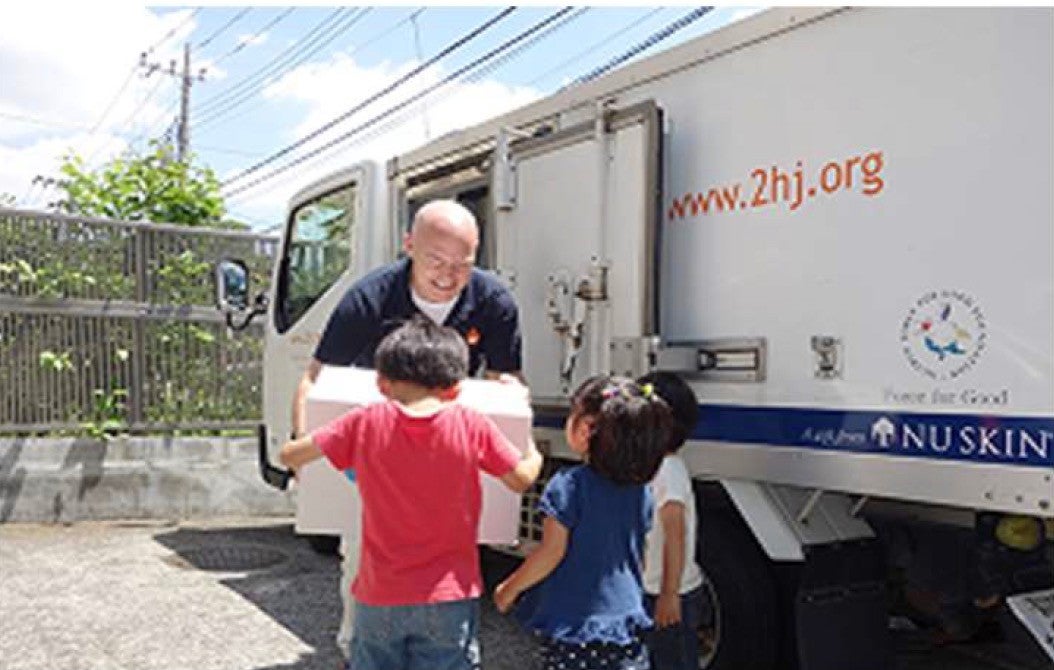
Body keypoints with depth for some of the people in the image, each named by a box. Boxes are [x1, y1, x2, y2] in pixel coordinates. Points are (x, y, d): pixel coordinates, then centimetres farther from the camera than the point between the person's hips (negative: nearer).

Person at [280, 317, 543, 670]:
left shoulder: (365, 423, -8)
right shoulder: (473, 426, -9)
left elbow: (289, 455, -2)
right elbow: (522, 479, 2)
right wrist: (533, 452, 24)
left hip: (378, 598, 1)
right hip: (449, 599, -1)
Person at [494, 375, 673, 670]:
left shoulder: (569, 485, -15)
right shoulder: (640, 492, 3)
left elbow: (552, 552, -14)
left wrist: (510, 588, -1)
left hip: (572, 624, -5)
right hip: (625, 621, 5)